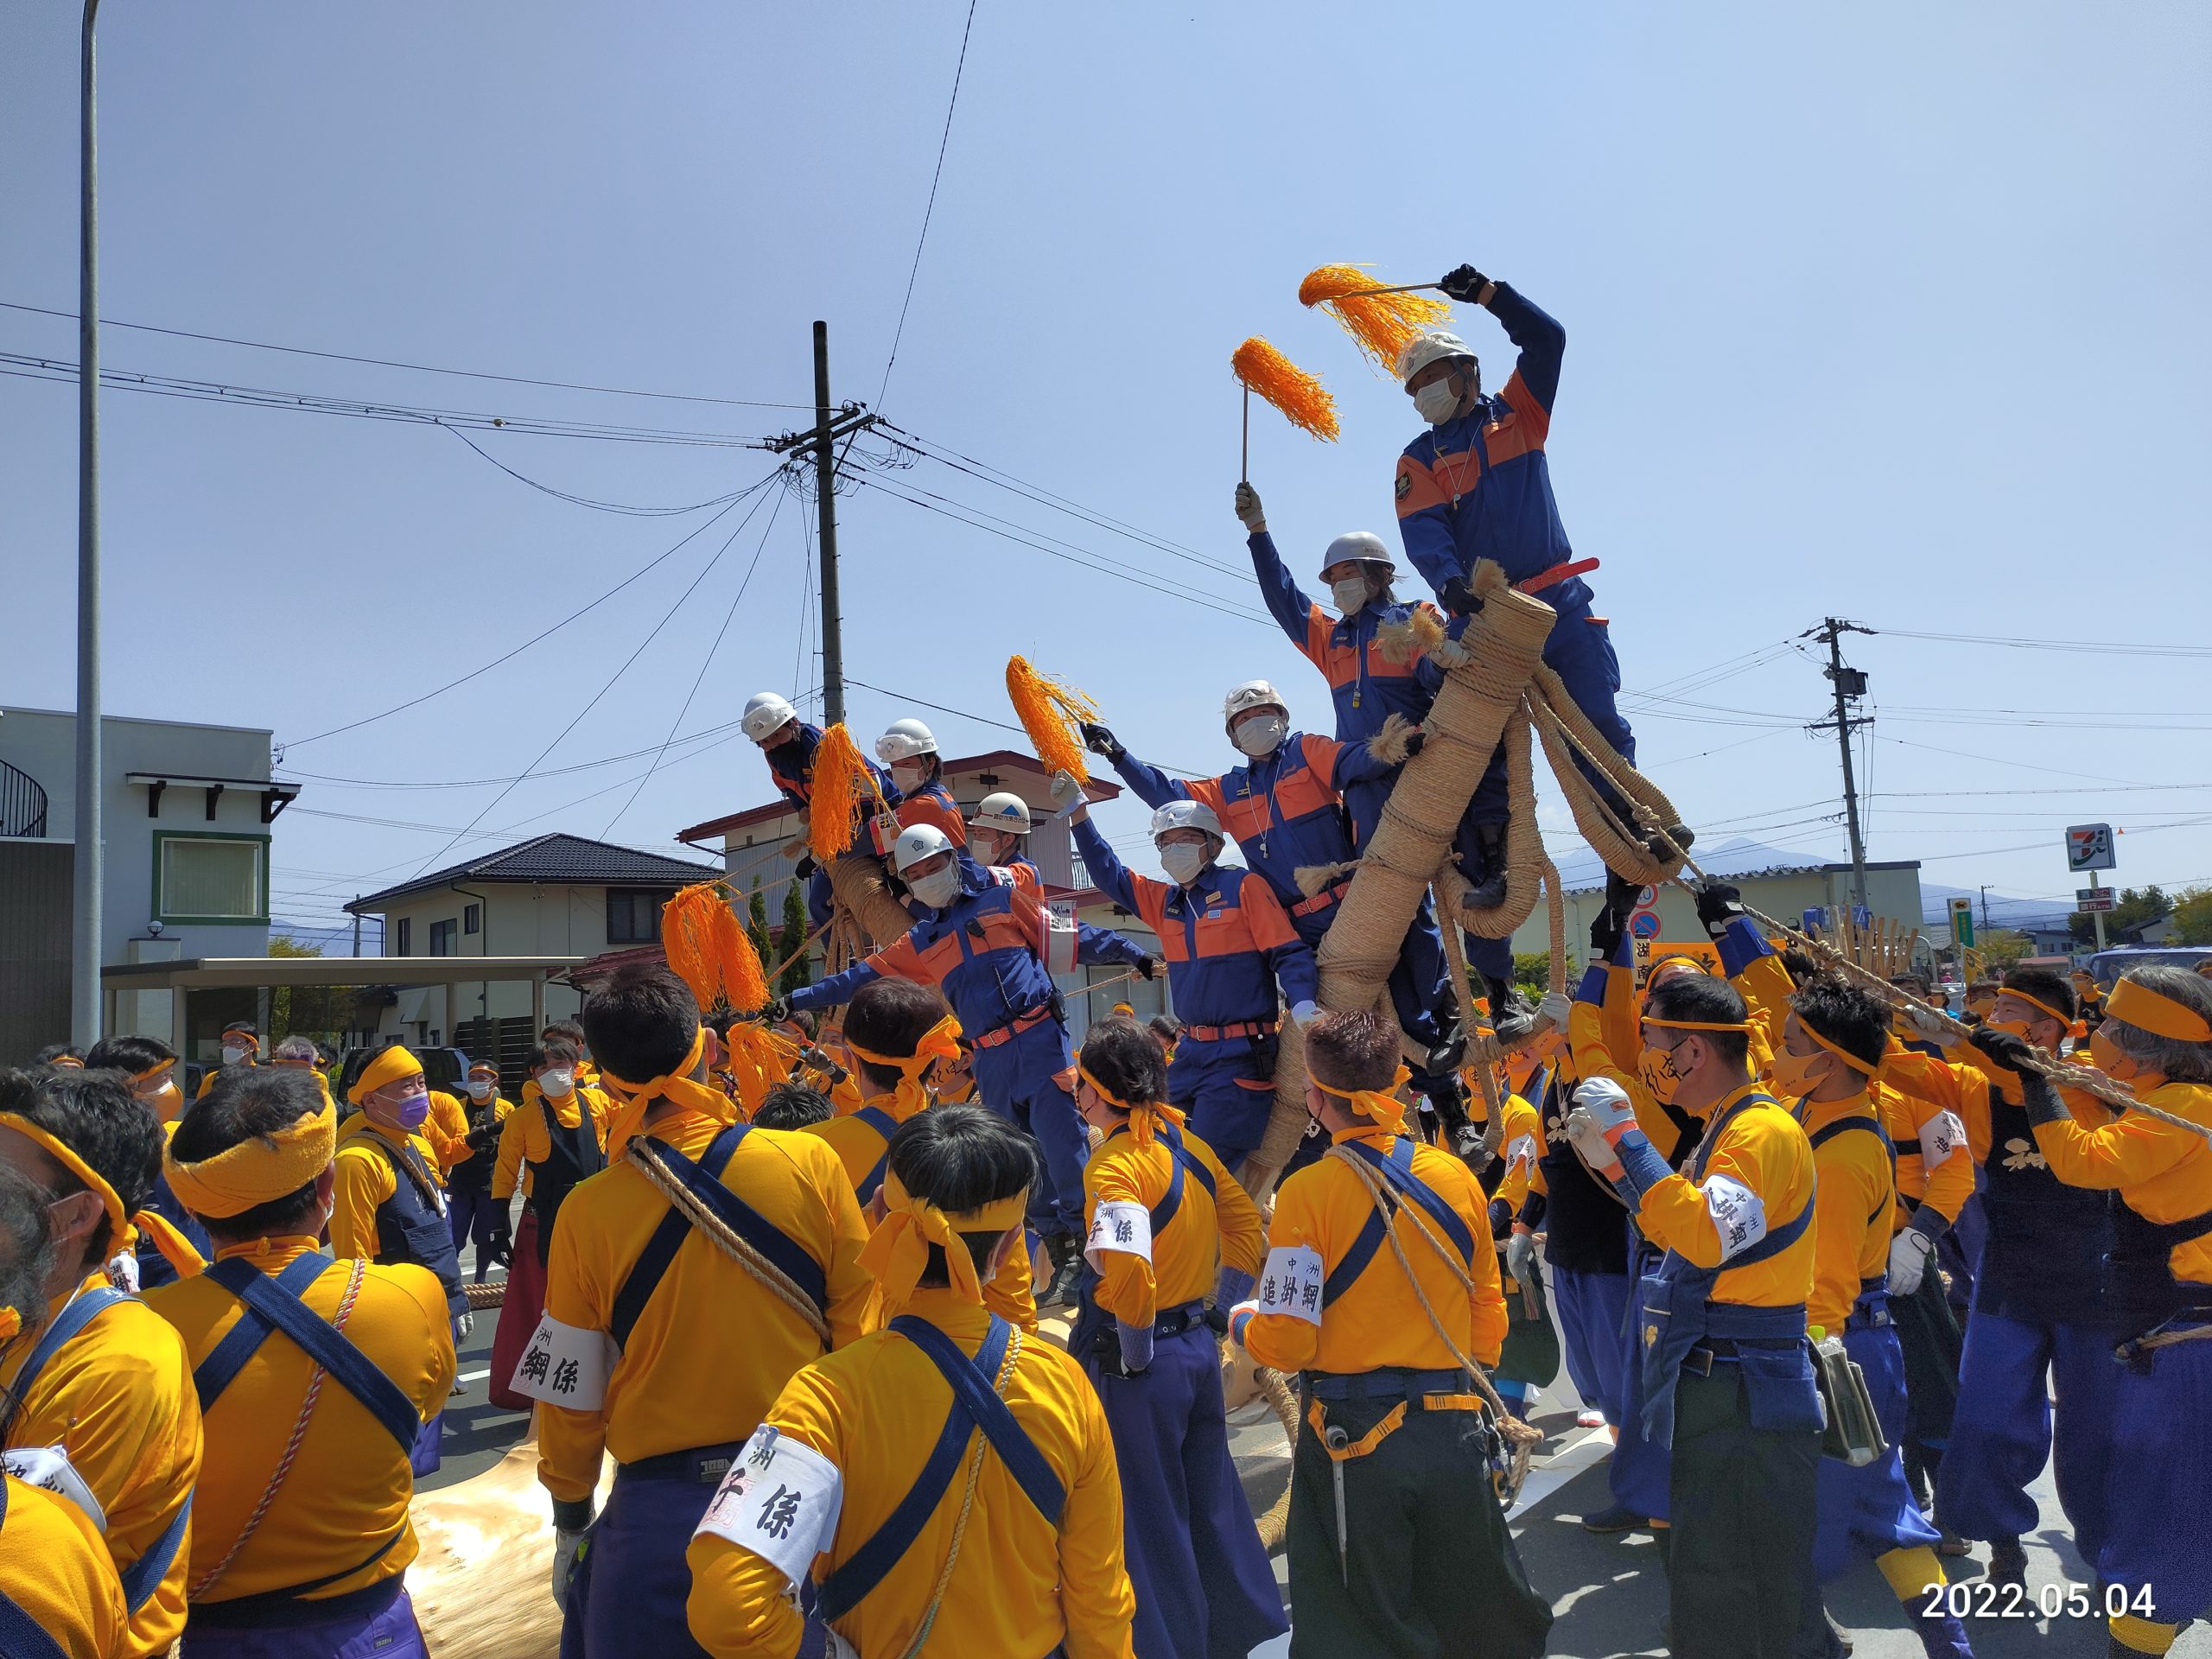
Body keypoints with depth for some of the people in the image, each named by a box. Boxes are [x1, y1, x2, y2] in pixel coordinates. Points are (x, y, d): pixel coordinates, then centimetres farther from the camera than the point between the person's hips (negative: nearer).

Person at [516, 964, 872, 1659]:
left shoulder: (588, 1212, -12)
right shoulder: (811, 1164, -12)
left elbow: (570, 1396, -2)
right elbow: (860, 1330, -5)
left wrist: (570, 1522, 14)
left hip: (659, 1511, 0)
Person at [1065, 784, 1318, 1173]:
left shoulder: (1243, 886, -6)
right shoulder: (1165, 900, 14)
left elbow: (1288, 952, -10)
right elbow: (1110, 876, 18)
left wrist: (1303, 1003, -28)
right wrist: (1078, 813, 11)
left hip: (1242, 1056, -7)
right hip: (1192, 1052, 7)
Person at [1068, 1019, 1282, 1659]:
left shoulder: (1114, 1163, -20)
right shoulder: (1189, 1145, 3)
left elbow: (1128, 1270, -30)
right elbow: (1248, 1227, 10)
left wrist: (1135, 1356, -16)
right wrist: (1223, 1309, 13)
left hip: (1140, 1361, -8)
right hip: (1198, 1346, 8)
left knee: (1148, 1519, 9)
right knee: (1212, 1500, 22)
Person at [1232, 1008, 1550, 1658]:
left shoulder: (1308, 1191, -15)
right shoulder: (1457, 1178, -1)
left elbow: (1286, 1341, -14)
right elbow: (1489, 1317, 9)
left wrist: (1241, 1321, 7)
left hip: (1354, 1437, -4)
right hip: (1454, 1429, 4)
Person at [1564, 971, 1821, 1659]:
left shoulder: (1764, 1130, -18)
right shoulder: (1723, 1129, 14)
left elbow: (1705, 1236, -33)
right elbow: (1681, 1228, 22)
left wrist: (1625, 1133, -29)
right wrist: (1612, 1160, 10)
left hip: (1745, 1401, -10)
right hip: (1713, 1392, 10)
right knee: (1705, 1593, 20)